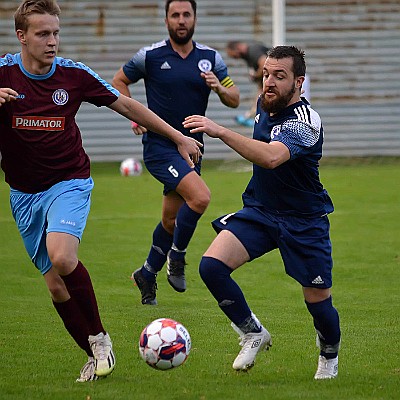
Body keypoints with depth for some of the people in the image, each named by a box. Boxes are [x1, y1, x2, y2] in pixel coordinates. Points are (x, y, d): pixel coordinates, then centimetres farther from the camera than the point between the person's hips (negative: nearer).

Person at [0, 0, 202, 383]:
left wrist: (178, 137, 9)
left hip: (69, 182, -2)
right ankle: (95, 356, 20)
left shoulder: (74, 75, -7)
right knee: (55, 285, 1)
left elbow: (125, 104, 5)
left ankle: (99, 338, -8)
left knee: (61, 257, -28)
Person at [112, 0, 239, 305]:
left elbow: (234, 100, 5)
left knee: (172, 219, 12)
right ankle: (177, 256, -4)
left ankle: (147, 274, 32)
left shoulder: (211, 59, 3)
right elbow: (119, 81, 9)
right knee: (200, 196, -25)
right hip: (159, 146, -5)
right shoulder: (150, 56, -5)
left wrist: (219, 87, -16)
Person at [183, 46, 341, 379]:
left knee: (319, 302, 1)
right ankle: (254, 334, 2)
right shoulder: (265, 105, -2)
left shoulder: (304, 122, -26)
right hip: (259, 211, 6)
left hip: (303, 223, -6)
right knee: (212, 265, -17)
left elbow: (271, 157, -47)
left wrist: (220, 132, -54)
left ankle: (329, 357, 35)